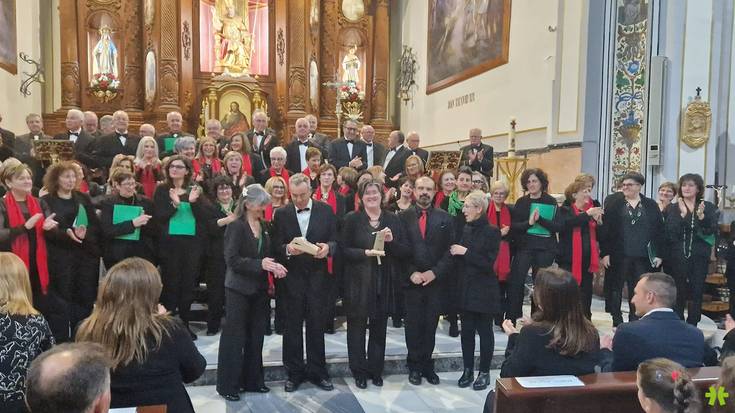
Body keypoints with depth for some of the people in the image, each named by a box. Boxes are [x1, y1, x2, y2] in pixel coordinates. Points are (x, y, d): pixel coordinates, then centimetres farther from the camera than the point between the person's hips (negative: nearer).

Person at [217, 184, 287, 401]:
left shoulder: (263, 225, 8)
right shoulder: (236, 226, -12)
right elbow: (232, 259, -18)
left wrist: (273, 266, -5)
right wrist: (260, 264, -25)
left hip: (259, 288, 6)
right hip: (239, 289, -6)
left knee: (256, 336, 12)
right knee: (235, 337, 1)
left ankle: (253, 380, 24)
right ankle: (228, 385, 12)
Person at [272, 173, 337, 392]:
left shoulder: (326, 210, 2)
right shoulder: (281, 214, 1)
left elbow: (336, 241, 1)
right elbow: (276, 247, -1)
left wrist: (328, 247, -20)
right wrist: (287, 249, -22)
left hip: (317, 276, 0)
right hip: (292, 277, 0)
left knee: (316, 325, 8)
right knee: (293, 326, 8)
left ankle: (317, 371, 22)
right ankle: (294, 372, 22)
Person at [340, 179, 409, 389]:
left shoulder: (392, 220, 5)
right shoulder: (352, 219, -1)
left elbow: (405, 252, 5)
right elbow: (344, 250, -5)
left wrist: (391, 241, -14)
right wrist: (366, 253, -18)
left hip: (384, 283, 2)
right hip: (358, 282, -2)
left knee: (379, 328, 10)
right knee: (357, 326, 5)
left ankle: (376, 370, 25)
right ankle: (359, 371, 20)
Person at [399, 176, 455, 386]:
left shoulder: (445, 218, 4)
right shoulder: (403, 217, 2)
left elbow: (450, 250, 0)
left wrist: (434, 272, -10)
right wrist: (411, 273, -11)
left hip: (435, 281, 1)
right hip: (411, 280, -1)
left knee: (430, 326, 8)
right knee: (413, 325, 7)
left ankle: (427, 365, 22)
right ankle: (414, 366, 21)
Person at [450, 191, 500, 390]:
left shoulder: (491, 232, -10)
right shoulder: (465, 230, 6)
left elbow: (488, 263, -16)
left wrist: (465, 252, -19)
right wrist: (454, 252, -6)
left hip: (484, 291, -5)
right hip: (465, 289, 5)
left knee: (484, 331, 6)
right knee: (466, 330, 10)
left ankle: (484, 372, 18)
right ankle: (468, 370, 22)